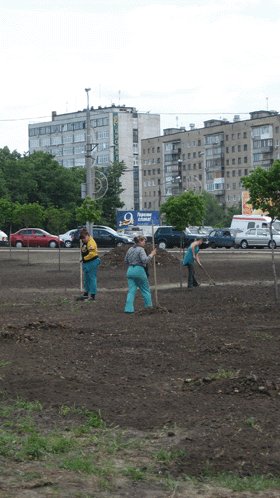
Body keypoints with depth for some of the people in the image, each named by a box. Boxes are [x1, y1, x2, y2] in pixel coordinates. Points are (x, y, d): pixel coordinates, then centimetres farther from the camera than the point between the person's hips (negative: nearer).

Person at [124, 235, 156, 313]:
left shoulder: (130, 249, 13)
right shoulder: (141, 249, -10)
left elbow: (126, 261, 20)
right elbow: (145, 260, -20)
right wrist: (151, 255, -9)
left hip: (130, 270, 6)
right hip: (139, 270, -6)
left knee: (131, 291, 4)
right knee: (146, 290, 8)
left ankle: (128, 308, -5)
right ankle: (149, 306, 15)